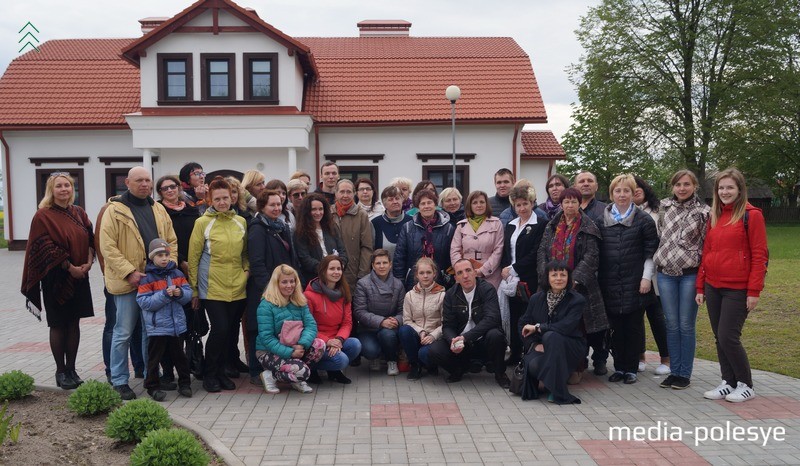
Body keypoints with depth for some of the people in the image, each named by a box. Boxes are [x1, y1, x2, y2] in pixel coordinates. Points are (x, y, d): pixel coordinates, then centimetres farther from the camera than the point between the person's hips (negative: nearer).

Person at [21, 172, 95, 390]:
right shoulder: (43, 216, -7)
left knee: (74, 323, 8)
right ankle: (61, 371, 13)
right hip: (56, 278, -5)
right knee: (58, 324, 3)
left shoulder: (79, 213, 9)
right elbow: (46, 249, -13)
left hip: (79, 277, 5)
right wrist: (70, 268, -15)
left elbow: (90, 239, 9)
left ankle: (71, 369, 17)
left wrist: (89, 262, -8)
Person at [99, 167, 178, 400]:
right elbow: (108, 247, -12)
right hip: (127, 282, -5)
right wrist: (129, 272, -17)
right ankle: (119, 381, 13)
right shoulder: (114, 210, -6)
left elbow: (171, 241, 14)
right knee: (123, 333, 2)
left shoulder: (158, 209, 12)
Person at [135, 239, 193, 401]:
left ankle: (185, 383, 25)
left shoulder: (177, 273, 6)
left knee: (179, 356, 15)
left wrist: (180, 293, -17)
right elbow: (143, 302, -15)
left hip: (177, 324, 4)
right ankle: (153, 386, 17)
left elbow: (188, 293, 6)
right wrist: (164, 294, -23)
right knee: (154, 357, 5)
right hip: (157, 326, -4)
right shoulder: (147, 277, -8)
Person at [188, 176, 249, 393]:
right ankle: (209, 375, 6)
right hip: (212, 287, -4)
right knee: (220, 329, -11)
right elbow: (193, 257, -1)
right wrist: (193, 289, -1)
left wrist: (246, 270, 6)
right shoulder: (202, 223, -4)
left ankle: (225, 371, 23)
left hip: (237, 287, 4)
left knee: (232, 330, 8)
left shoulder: (240, 222, 9)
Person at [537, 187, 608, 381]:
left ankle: (599, 360, 18)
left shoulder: (588, 229, 0)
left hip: (579, 285, -3)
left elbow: (591, 257, -8)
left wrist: (575, 279, -18)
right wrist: (546, 275, -7)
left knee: (581, 325, -1)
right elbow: (542, 252, 7)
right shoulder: (551, 227, 12)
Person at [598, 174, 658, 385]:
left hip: (634, 283, -2)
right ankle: (619, 367, 17)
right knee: (615, 326, 6)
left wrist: (646, 277, -6)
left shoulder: (643, 220, 1)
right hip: (610, 283, 2)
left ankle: (631, 369, 13)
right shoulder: (602, 219, 7)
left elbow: (651, 251, 1)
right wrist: (598, 278, 7)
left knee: (634, 326, 3)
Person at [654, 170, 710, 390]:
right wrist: (662, 258, 11)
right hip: (666, 274, 3)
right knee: (671, 324, 8)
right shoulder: (664, 207, 8)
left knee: (686, 325, 2)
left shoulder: (703, 212, -1)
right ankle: (674, 371, 17)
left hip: (690, 274, -3)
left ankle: (685, 373, 12)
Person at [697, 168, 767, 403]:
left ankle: (746, 386, 12)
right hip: (713, 287, 6)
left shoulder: (751, 215, -6)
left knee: (729, 337, -6)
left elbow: (759, 255, -9)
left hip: (737, 289, -6)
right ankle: (728, 383, 22)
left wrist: (754, 291, -14)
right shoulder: (714, 216, 13)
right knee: (719, 338, 9)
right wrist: (700, 286, 11)